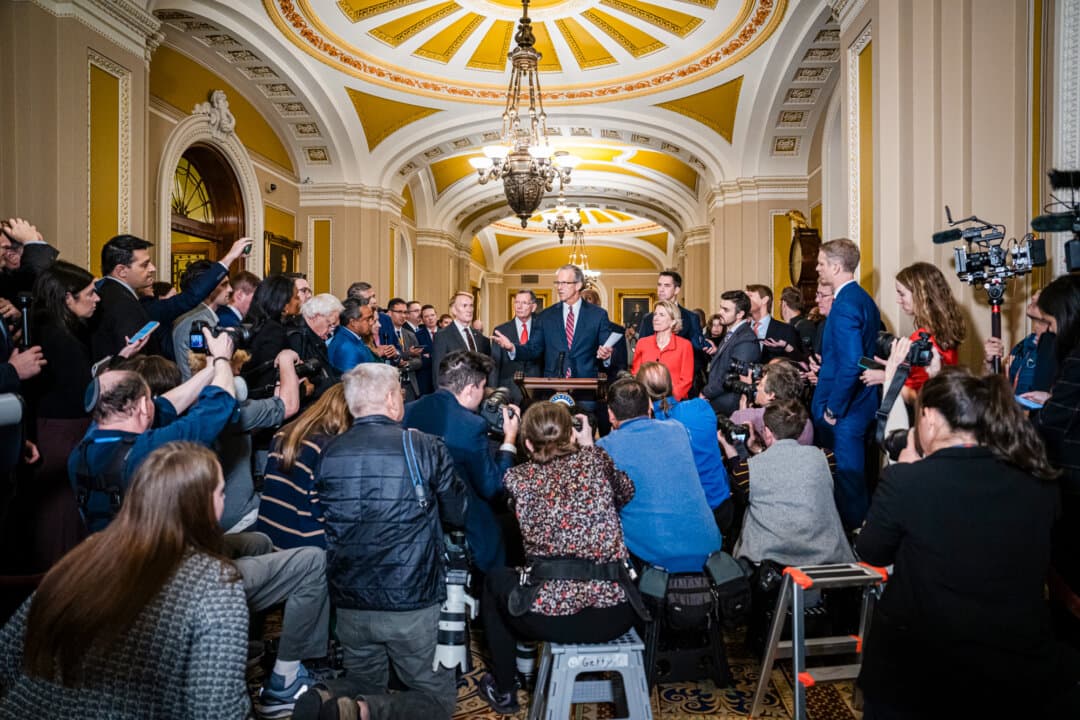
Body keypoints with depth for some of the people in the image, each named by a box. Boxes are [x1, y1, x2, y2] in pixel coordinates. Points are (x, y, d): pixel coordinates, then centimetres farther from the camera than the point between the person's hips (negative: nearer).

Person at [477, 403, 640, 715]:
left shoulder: (519, 478, 1)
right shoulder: (596, 460, 3)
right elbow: (627, 494, 24)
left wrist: (510, 440, 28)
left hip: (551, 616, -2)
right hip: (616, 614, 3)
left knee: (495, 580, 30)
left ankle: (503, 690, 38)